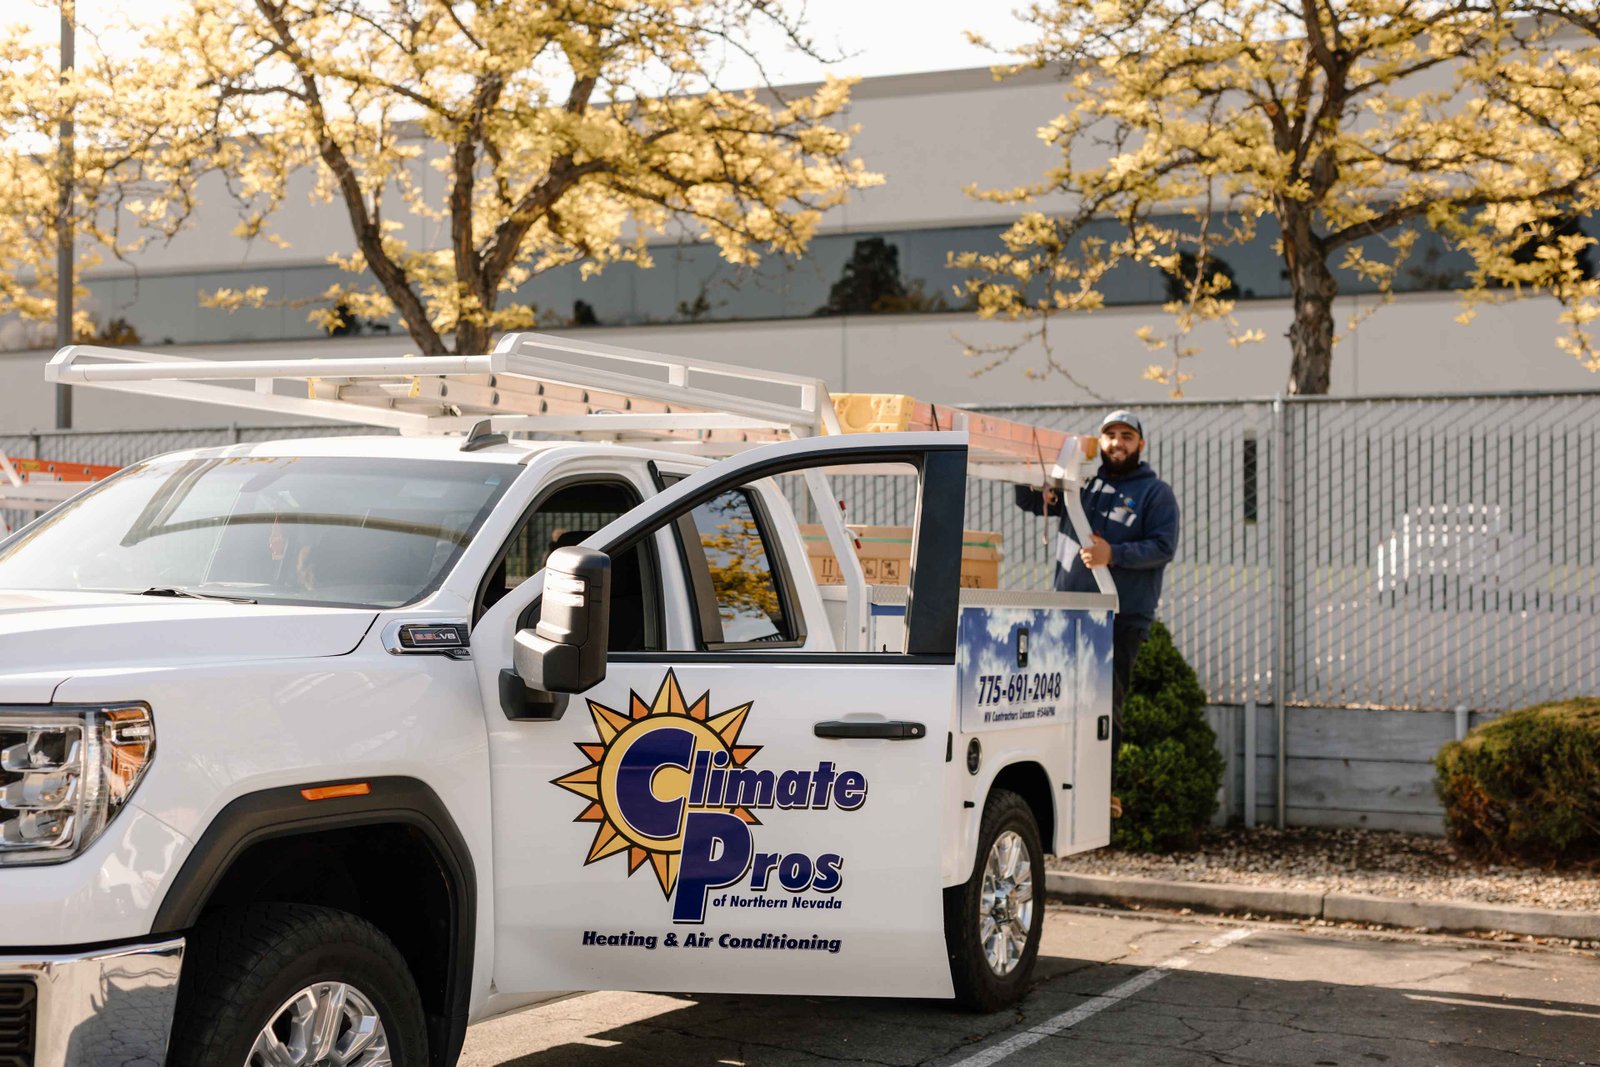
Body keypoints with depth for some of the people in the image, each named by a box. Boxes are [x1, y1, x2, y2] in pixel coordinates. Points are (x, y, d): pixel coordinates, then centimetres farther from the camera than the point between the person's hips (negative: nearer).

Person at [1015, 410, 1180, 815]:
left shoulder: (1156, 493, 6)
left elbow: (1164, 547, -5)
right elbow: (1028, 500, 24)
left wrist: (1113, 554, -18)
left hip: (1123, 617, -4)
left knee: (1107, 703, -6)